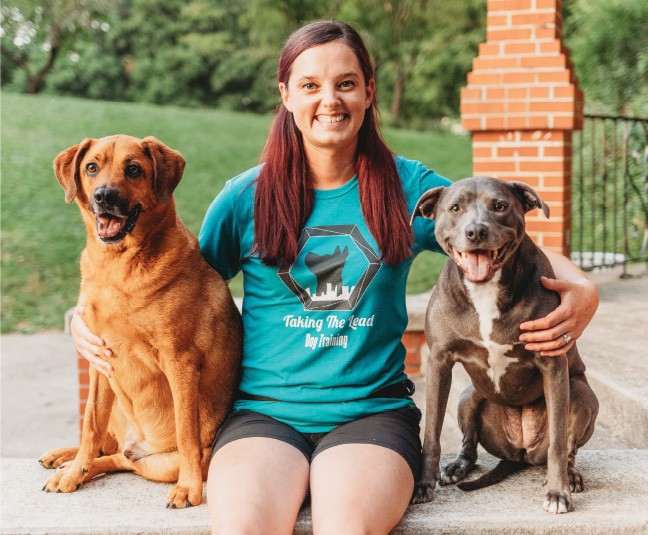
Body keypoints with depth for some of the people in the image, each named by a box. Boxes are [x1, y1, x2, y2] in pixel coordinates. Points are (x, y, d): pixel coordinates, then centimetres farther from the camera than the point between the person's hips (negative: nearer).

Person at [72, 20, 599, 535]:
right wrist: (87, 318, -4)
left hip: (372, 411, 0)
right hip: (263, 412, 1)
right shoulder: (246, 197, 5)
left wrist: (582, 291, -10)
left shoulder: (409, 188, 6)